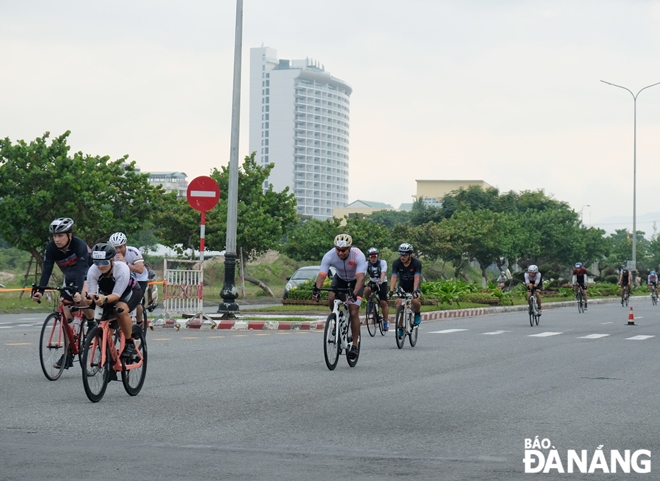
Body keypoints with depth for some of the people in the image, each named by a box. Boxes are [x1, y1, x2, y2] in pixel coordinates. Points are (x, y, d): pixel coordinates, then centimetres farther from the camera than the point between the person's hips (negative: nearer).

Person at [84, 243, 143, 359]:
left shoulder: (122, 269, -38)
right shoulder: (93, 271, -29)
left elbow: (116, 295, -39)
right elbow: (92, 292, -30)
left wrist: (104, 299, -60)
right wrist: (89, 297, -54)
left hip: (130, 292, -4)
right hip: (107, 293, 4)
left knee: (121, 310, -33)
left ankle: (130, 343, -14)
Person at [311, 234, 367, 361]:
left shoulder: (358, 255, -36)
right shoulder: (329, 256, -29)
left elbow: (360, 278, -44)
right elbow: (321, 275, -36)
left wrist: (354, 294, -59)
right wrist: (317, 290, -54)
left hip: (355, 281, -3)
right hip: (340, 279, 3)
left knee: (353, 313, -14)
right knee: (331, 298, -27)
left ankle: (355, 345, -3)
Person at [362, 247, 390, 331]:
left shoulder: (382, 262, -16)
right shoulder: (367, 264, -11)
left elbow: (383, 272, -31)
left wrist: (380, 281, -50)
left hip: (382, 283, -2)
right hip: (372, 282, 2)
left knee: (383, 302, -11)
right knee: (366, 290, -32)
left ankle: (385, 322, -2)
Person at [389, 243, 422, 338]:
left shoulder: (417, 263, -26)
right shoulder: (396, 263, -20)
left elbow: (417, 278, -33)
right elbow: (394, 277, -26)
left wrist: (414, 291, -47)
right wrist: (391, 291, -40)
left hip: (414, 285, -2)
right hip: (402, 286, 2)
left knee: (415, 301, -30)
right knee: (399, 303, -18)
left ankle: (417, 314, 2)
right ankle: (400, 327, -6)